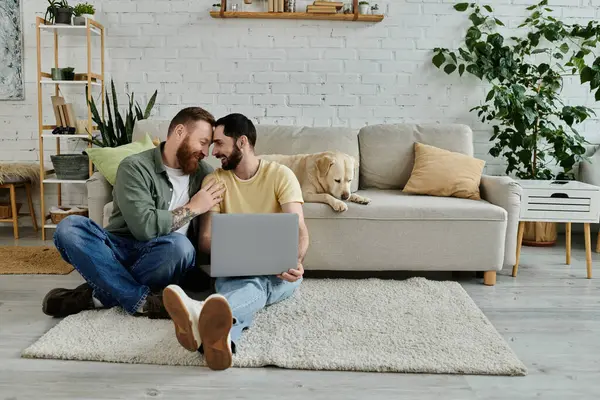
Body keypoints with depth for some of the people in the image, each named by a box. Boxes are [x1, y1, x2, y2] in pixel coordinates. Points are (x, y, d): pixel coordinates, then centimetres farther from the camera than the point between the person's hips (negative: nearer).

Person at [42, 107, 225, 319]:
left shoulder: (205, 173, 7)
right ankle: (143, 301, -30)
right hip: (122, 251, -1)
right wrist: (193, 208, -11)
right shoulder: (135, 166, -7)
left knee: (179, 245, -35)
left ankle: (98, 295, -19)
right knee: (69, 228, -28)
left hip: (163, 260, 2)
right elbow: (144, 227, -20)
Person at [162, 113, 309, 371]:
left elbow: (299, 229, -9)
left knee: (255, 283, -38)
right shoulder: (214, 181, 8)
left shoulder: (281, 175, 1)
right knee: (250, 285, -37)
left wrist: (296, 260, -32)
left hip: (278, 272, -1)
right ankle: (219, 334, -73)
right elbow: (205, 238, 2)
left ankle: (203, 318, -73)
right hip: (235, 270, 2)